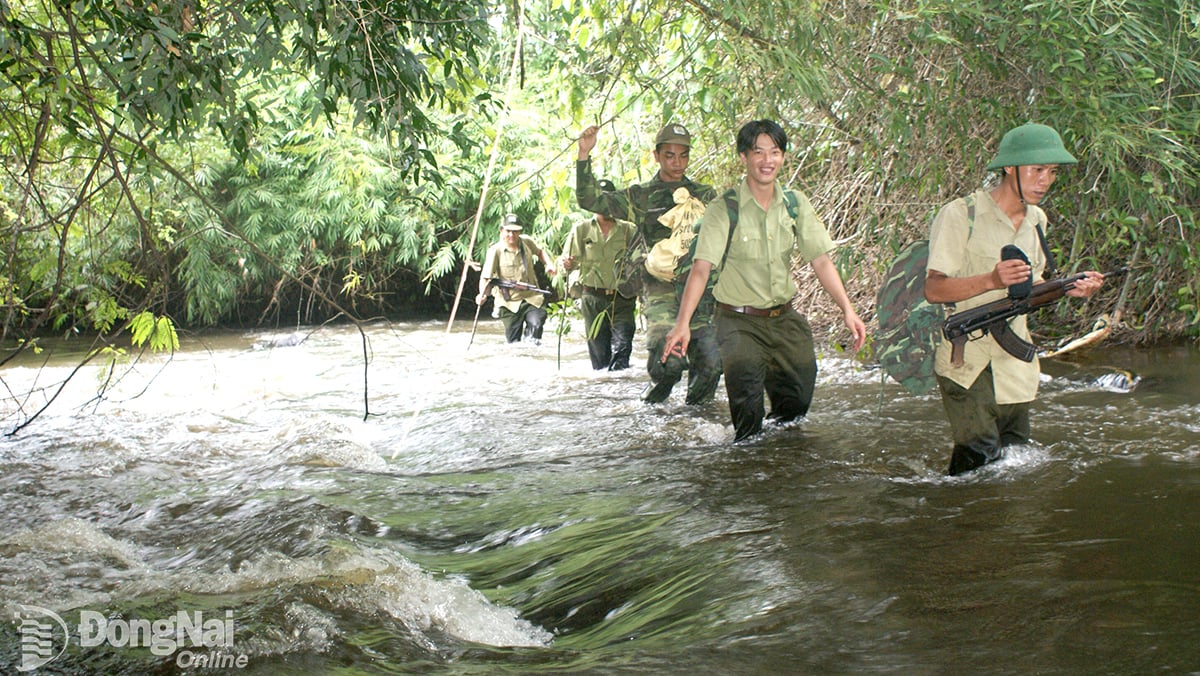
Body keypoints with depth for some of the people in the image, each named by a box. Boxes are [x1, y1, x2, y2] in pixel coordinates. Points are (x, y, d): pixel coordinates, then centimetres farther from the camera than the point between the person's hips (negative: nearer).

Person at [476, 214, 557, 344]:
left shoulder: (527, 242, 3)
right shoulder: (495, 251, -10)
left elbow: (540, 251, 26)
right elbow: (486, 277, -16)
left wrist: (549, 264, 7)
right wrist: (482, 294, -34)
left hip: (532, 298, 2)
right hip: (509, 302, -2)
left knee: (536, 324, -25)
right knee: (513, 341, 3)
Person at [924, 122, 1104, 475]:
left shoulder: (1037, 220, 11)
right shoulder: (960, 215, -11)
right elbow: (933, 289, -16)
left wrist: (1068, 289, 0)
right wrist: (992, 280, -30)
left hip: (1016, 366, 7)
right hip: (966, 364, -7)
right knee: (980, 460, -15)